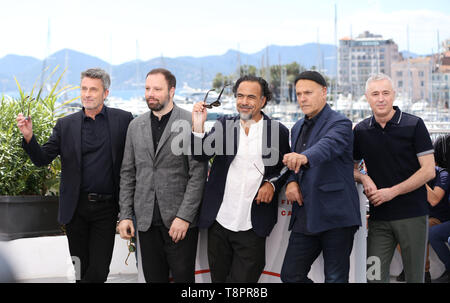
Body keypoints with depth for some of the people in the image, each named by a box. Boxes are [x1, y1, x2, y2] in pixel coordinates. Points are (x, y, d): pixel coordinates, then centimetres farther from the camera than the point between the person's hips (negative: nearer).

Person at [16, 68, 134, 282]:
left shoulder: (123, 120, 1)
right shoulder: (66, 125, 6)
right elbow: (42, 159, 2)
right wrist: (29, 137, -14)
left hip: (106, 208, -2)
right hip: (75, 208, 2)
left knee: (99, 270, -6)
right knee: (81, 270, 10)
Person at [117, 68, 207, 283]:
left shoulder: (190, 123, -5)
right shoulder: (136, 126, 11)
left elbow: (198, 174, -9)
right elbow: (128, 174, 13)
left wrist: (184, 217, -15)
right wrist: (125, 215, 5)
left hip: (180, 221, -4)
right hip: (147, 221, 4)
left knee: (183, 277, 0)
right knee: (153, 278, 9)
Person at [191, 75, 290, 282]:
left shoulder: (278, 131, 1)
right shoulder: (223, 125, 6)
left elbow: (286, 168, 11)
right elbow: (202, 155, -6)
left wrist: (272, 184, -8)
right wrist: (198, 126, -21)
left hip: (251, 227, -3)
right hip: (219, 221, 3)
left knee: (243, 279, -1)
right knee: (218, 278, 13)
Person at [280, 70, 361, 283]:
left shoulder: (340, 124, -7)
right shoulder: (298, 128, 18)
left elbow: (328, 146, -29)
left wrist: (304, 157, -50)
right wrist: (291, 182, 0)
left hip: (335, 216, -7)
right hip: (306, 217, 7)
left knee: (335, 279, -2)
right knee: (290, 275, 7)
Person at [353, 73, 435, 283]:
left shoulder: (413, 125, -3)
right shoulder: (361, 131, 8)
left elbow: (428, 171, -6)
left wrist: (392, 192, -12)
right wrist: (364, 178, -4)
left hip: (412, 214, -3)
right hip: (379, 218, 3)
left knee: (415, 276, 3)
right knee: (374, 276, -2)